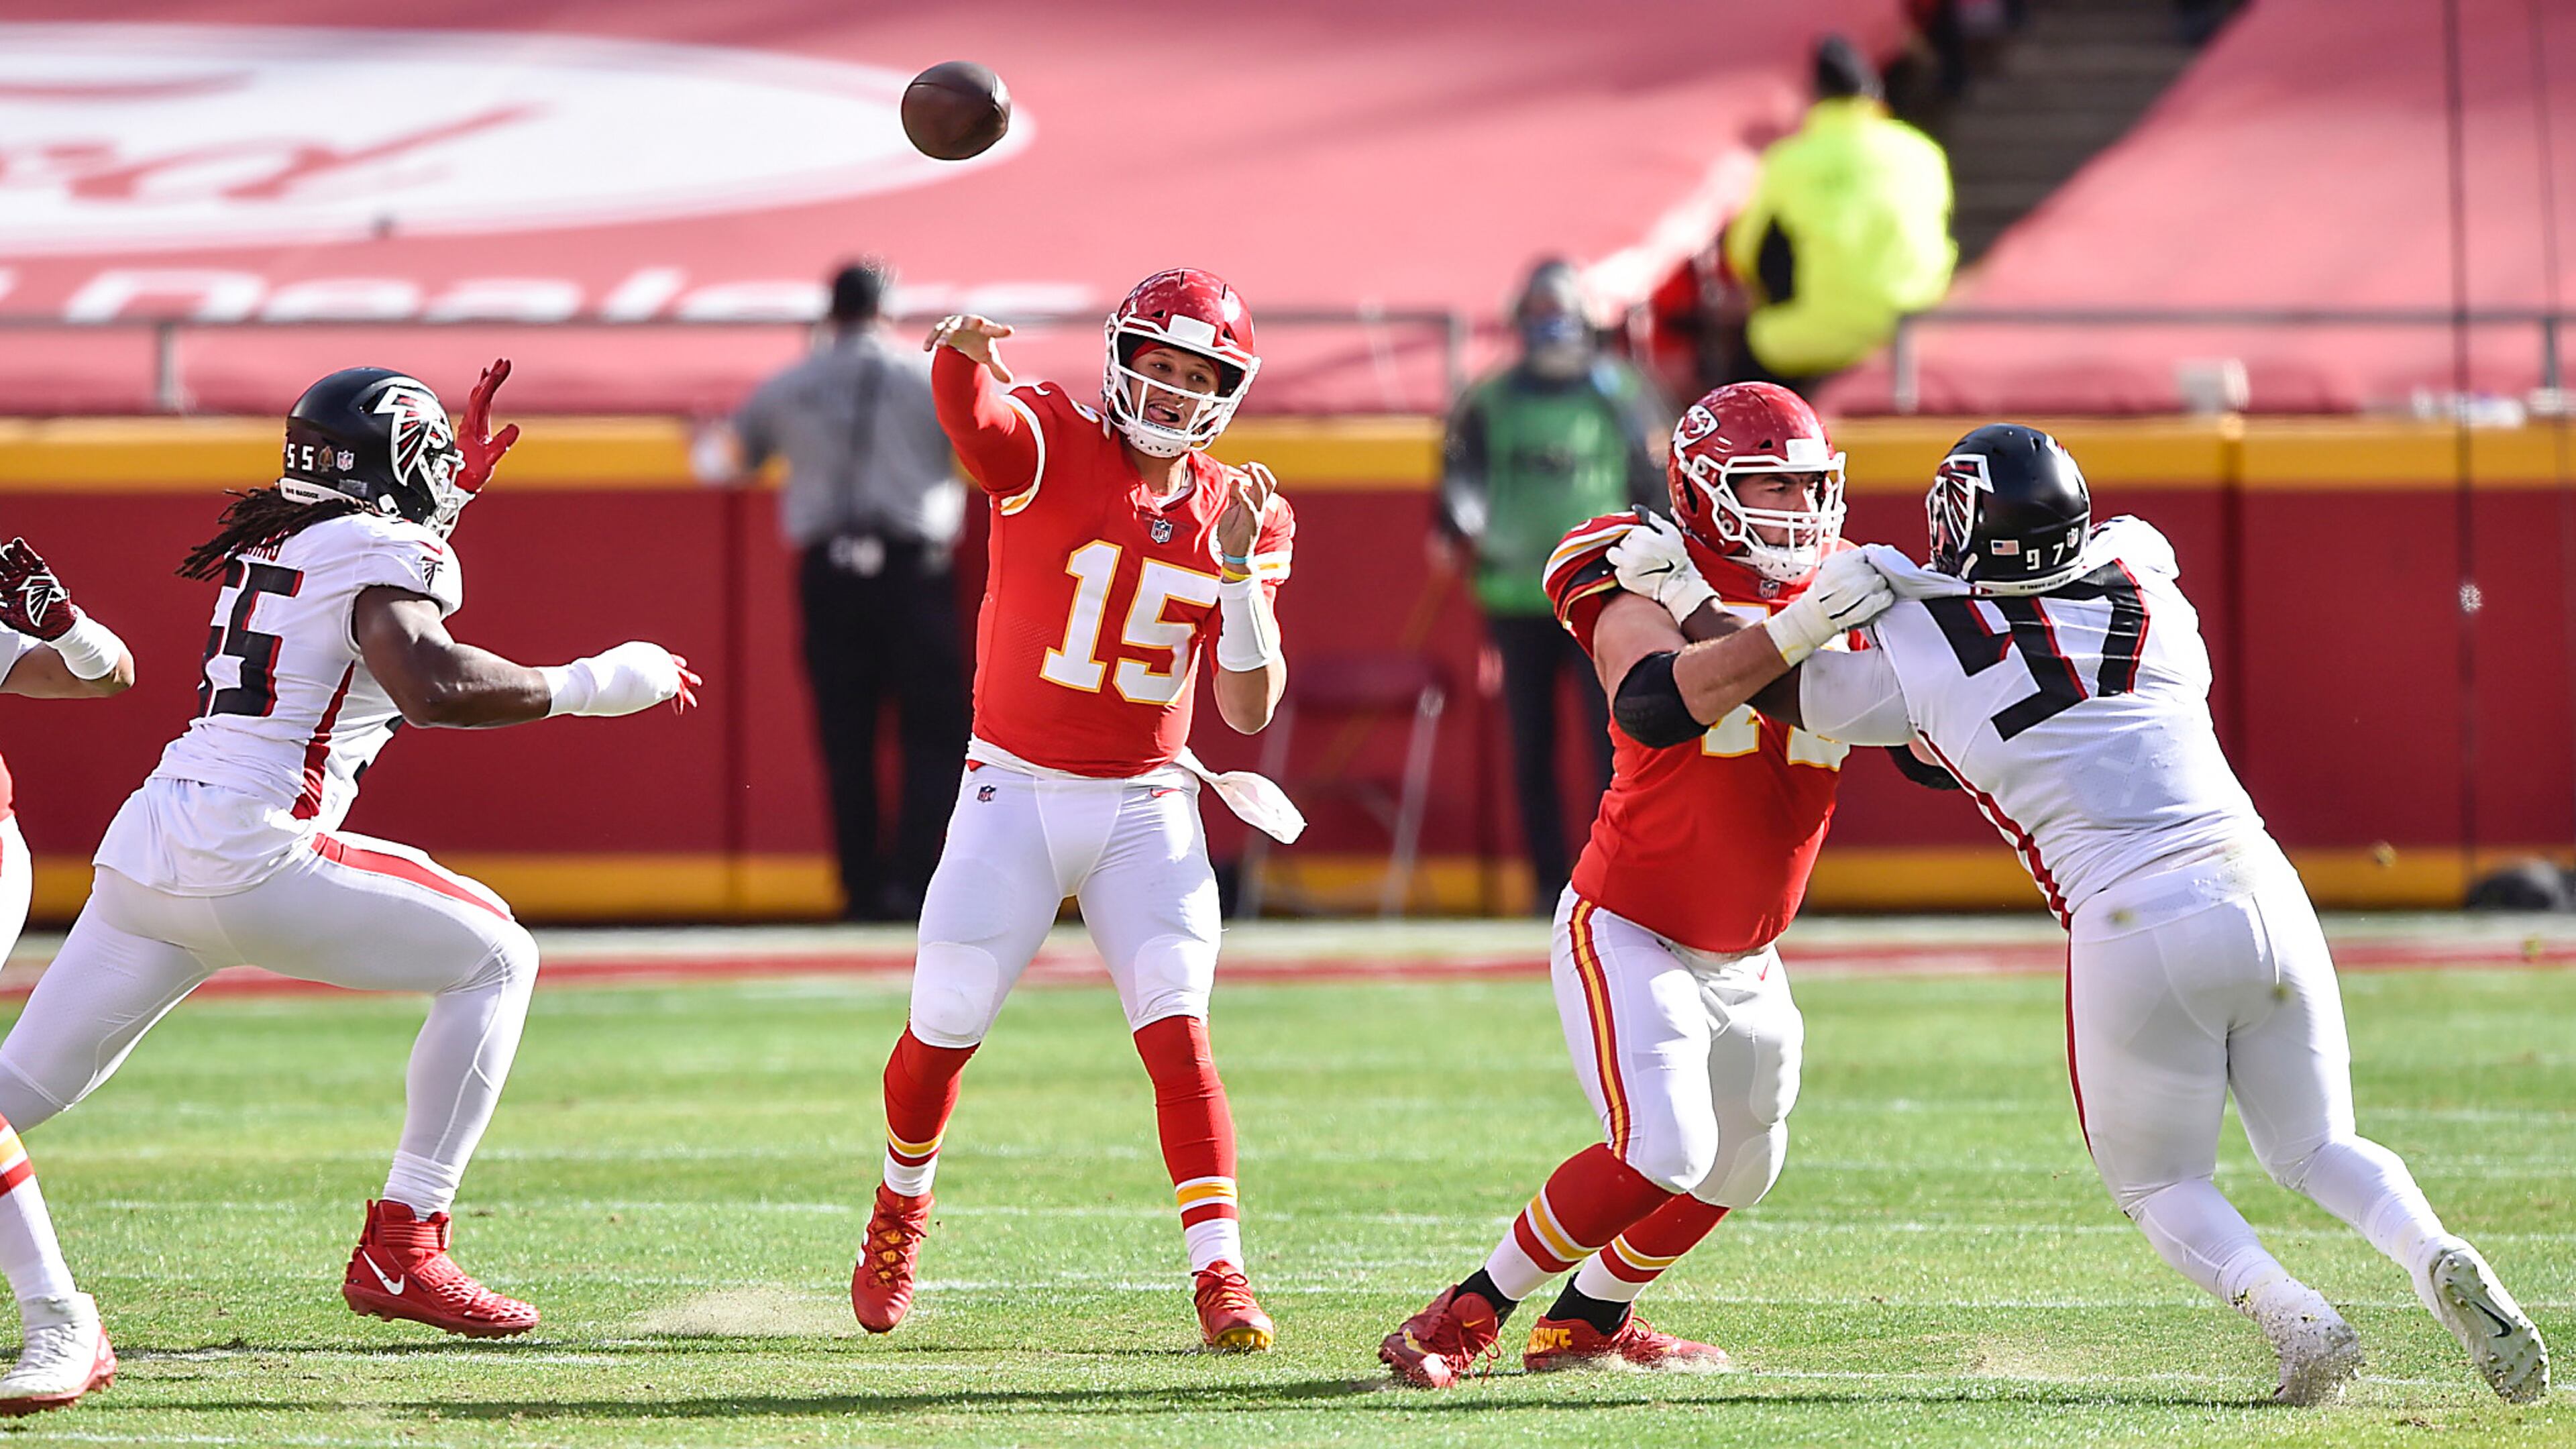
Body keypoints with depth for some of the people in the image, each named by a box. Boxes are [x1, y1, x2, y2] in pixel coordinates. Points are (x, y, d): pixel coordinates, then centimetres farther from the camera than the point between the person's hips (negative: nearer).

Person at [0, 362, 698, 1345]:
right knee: (495, 959, 5)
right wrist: (585, 686, -12)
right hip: (251, 851, -8)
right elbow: (428, 685, -21)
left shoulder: (268, 543, 22)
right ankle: (400, 1254, -1)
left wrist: (457, 484, 43)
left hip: (144, 840, 8)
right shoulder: (382, 550, -2)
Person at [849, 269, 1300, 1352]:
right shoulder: (1050, 448, -9)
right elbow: (970, 411, -35)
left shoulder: (1235, 516, 1)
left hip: (1147, 809, 2)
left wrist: (1238, 566, -16)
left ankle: (1220, 1275, -14)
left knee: (1177, 1031, -13)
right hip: (1016, 794, -2)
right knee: (944, 1028, 2)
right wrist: (962, 351, -59)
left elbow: (1250, 709, -3)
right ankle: (901, 1209, 31)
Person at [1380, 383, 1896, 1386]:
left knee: (1738, 1170, 20)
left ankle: (1588, 1320, 41)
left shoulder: (1838, 593, 0)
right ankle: (1471, 1312, -8)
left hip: (1743, 958, 8)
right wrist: (1793, 631, -48)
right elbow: (1656, 704, -40)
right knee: (1663, 1152, -23)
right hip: (1628, 934, -8)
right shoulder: (1646, 593, -18)